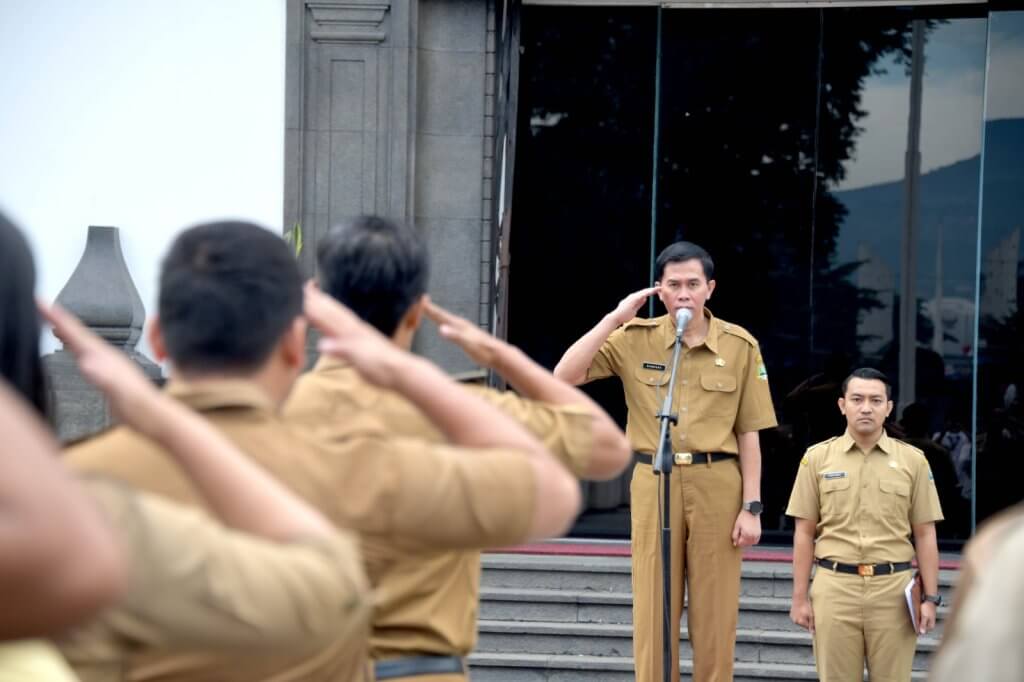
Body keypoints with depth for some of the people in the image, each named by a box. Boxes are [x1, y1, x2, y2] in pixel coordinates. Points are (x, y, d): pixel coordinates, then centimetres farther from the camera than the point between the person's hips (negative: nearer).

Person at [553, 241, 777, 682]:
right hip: (654, 483, 0)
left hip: (717, 485, 0)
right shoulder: (635, 339, 2)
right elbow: (565, 376, -9)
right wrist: (615, 318, -12)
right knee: (653, 611, 3)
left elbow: (749, 435, 4)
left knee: (716, 615, 3)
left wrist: (751, 507, -2)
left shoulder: (740, 346, 2)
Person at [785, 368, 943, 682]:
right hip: (834, 586, 0)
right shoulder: (817, 457, 5)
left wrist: (930, 597, 1)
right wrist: (800, 596, 2)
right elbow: (805, 533, 6)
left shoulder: (913, 460, 6)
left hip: (893, 588, 0)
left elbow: (925, 535, 7)